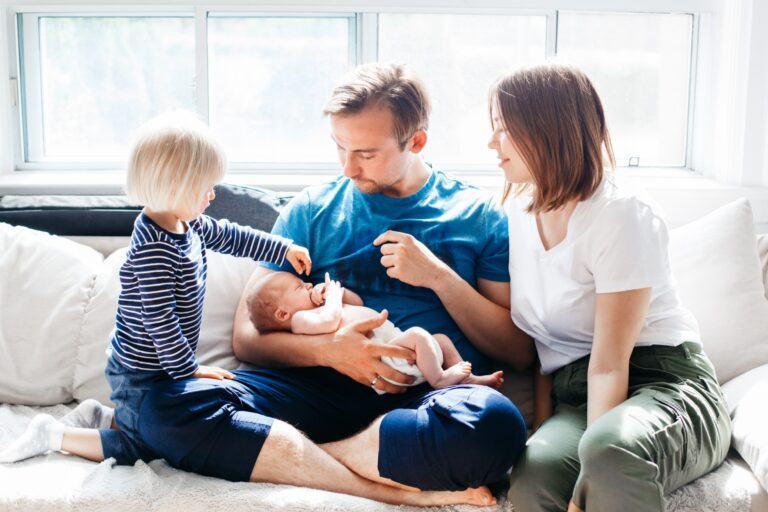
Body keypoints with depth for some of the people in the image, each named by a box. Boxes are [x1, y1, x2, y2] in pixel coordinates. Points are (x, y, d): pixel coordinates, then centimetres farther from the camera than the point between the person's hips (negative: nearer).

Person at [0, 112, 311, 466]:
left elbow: (232, 237, 16)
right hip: (140, 373, -9)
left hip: (160, 363, 9)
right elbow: (158, 319, -29)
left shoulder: (190, 224, 0)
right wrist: (189, 369, -21)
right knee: (139, 448, 4)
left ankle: (96, 415, 30)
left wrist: (285, 250, 15)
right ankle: (52, 435, 12)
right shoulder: (153, 248, -30)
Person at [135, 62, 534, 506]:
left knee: (495, 421, -38)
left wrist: (440, 276, -5)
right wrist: (328, 350, -10)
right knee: (170, 407, -24)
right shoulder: (312, 211, 14)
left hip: (428, 397, -1)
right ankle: (399, 490, -27)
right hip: (321, 387, 2)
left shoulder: (481, 215, 10)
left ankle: (286, 457, -19)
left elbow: (520, 352, 6)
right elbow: (246, 336, 9)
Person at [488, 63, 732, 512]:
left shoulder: (621, 215, -11)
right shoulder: (519, 212, 10)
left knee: (610, 446, -40)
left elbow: (610, 363, -17)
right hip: (575, 396, 4)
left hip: (666, 384, -4)